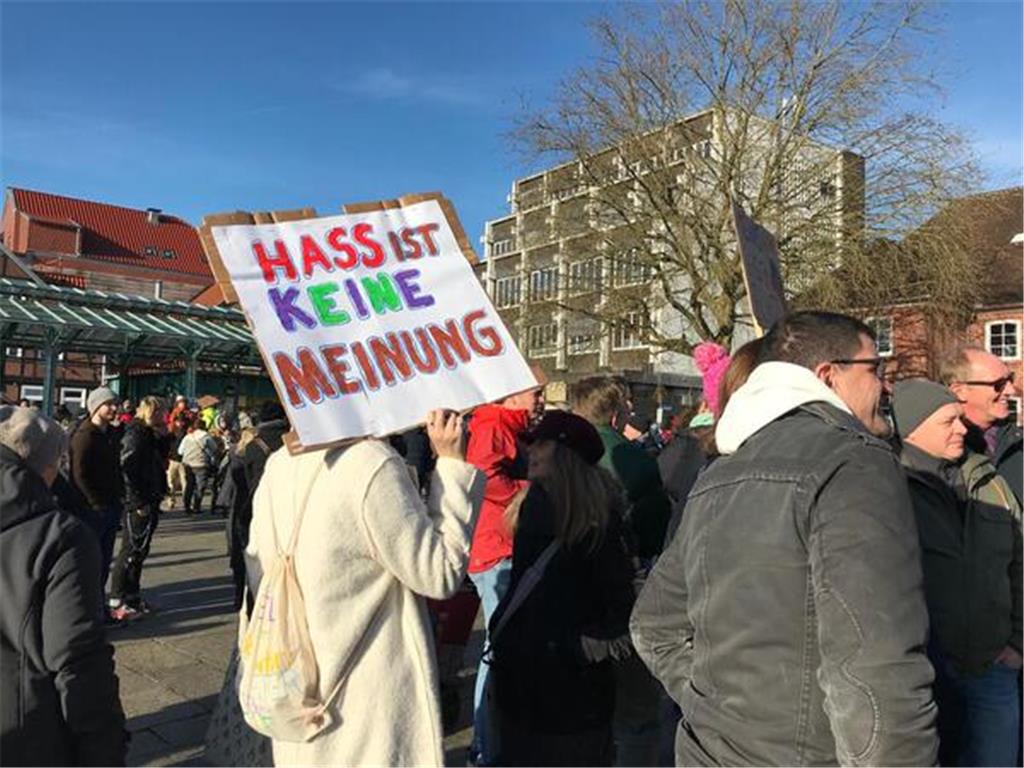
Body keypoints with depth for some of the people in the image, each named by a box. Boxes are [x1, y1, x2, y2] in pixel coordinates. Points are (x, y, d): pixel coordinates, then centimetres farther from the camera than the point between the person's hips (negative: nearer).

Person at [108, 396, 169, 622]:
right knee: (131, 551, -2)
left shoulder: (152, 435, 13)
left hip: (149, 503, 9)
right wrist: (139, 503, -19)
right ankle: (116, 601, 7)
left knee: (140, 551, 15)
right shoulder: (135, 435, -15)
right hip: (136, 505, -9)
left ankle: (132, 596, 26)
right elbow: (127, 470, -20)